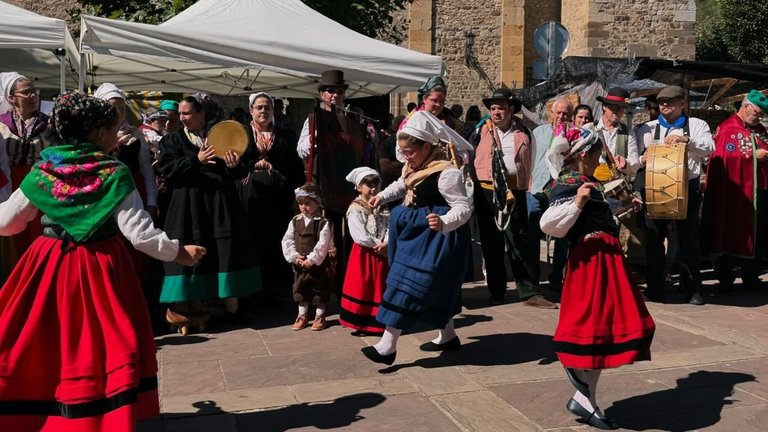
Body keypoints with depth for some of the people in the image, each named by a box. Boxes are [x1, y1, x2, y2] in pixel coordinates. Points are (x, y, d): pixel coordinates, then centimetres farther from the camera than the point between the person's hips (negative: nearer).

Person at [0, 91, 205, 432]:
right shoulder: (114, 175, -9)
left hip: (50, 265, 3)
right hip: (100, 267, -3)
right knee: (101, 344, 9)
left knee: (35, 345, 15)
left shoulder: (43, 171, 1)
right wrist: (178, 252, -2)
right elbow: (139, 232, -14)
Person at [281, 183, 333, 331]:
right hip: (299, 264, 5)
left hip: (318, 265, -4)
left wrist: (311, 260, -21)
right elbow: (287, 241, 0)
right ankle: (302, 316, 28)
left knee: (319, 290, 6)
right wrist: (295, 256, -12)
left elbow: (323, 244, -17)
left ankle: (320, 316, 22)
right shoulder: (295, 221, 3)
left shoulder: (323, 223, -11)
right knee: (300, 289, 14)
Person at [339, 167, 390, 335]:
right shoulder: (355, 209, -8)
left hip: (381, 253, 5)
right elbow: (360, 236, -17)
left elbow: (389, 228, -2)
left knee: (380, 288, 9)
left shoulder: (383, 209, 9)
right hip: (363, 254, -5)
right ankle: (360, 324, 6)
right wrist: (378, 244, -15)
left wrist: (386, 243, -20)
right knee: (362, 288, -1)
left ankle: (377, 323, 18)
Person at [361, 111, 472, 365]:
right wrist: (382, 196, 16)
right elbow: (402, 186, 27)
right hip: (418, 233, 10)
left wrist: (444, 223, -42)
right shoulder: (415, 167, 6)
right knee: (435, 287, 19)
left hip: (434, 237, -10)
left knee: (409, 285, -9)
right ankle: (447, 336, 34)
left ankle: (388, 346, -4)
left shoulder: (446, 172, -23)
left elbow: (464, 207, -25)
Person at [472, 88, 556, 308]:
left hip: (513, 191, 0)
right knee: (491, 243, 8)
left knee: (519, 241, -1)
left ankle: (530, 292, 3)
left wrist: (526, 188, 6)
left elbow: (529, 162, 12)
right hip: (486, 190, 1)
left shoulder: (523, 133, 9)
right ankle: (496, 291, 19)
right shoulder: (483, 130, 6)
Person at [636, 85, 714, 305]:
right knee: (654, 239, 3)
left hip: (687, 188, -1)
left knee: (689, 239, 5)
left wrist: (686, 140, -26)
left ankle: (693, 289, 14)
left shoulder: (696, 125, 7)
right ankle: (654, 288, 12)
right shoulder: (648, 128, 12)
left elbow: (709, 147, -9)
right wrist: (642, 160, -15)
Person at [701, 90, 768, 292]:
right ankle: (725, 280, 8)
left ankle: (751, 277, 22)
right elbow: (723, 158, -19)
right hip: (734, 192, -7)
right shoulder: (727, 129, -8)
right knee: (730, 234, 0)